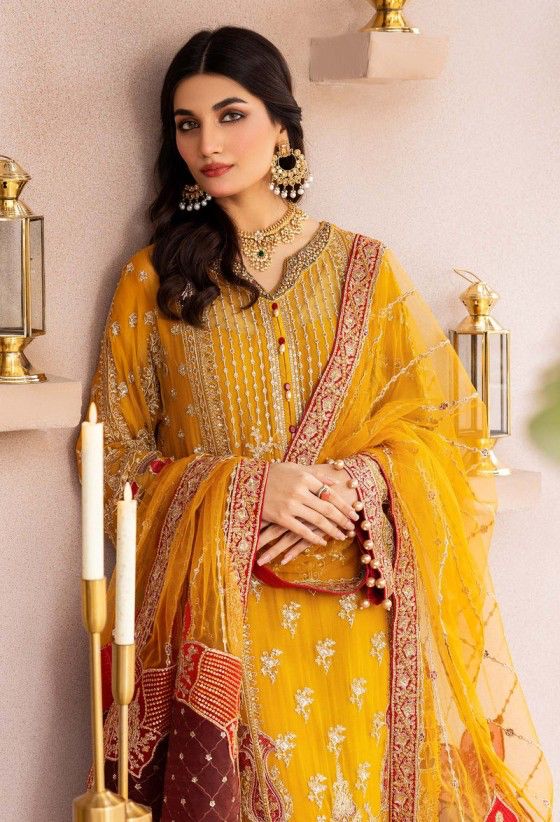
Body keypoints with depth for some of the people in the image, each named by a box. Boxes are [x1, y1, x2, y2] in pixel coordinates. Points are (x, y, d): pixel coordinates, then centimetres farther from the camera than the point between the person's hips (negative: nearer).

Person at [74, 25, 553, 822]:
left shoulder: (364, 268, 7)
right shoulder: (154, 279, 6)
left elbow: (446, 422, 6)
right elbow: (115, 455, 4)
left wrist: (357, 485, -14)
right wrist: (239, 488, -13)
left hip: (349, 606, 1)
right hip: (217, 609, -1)